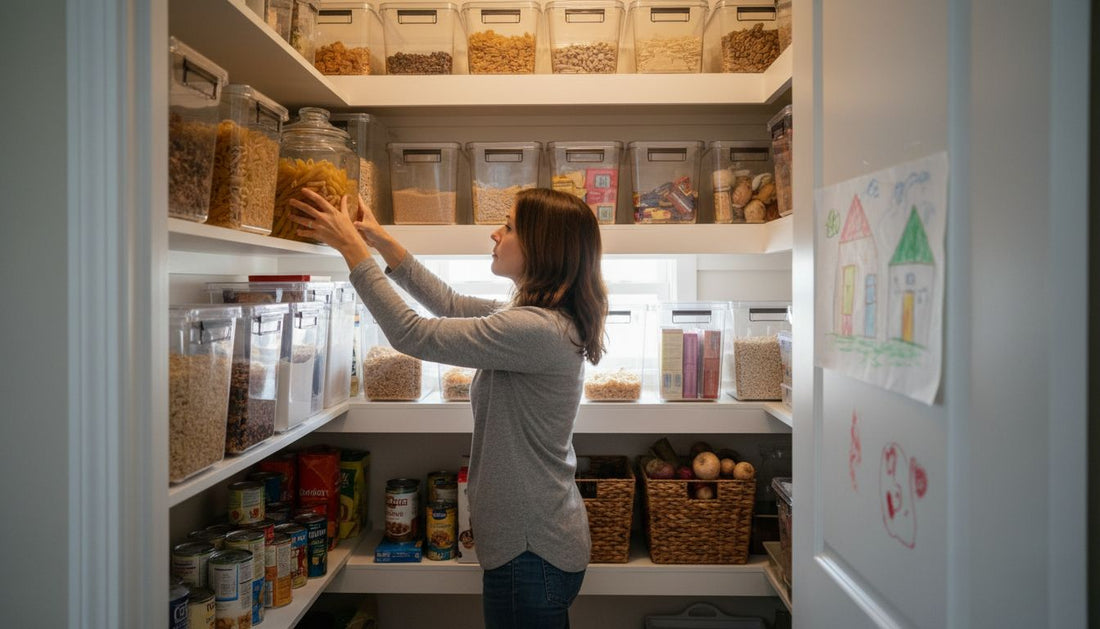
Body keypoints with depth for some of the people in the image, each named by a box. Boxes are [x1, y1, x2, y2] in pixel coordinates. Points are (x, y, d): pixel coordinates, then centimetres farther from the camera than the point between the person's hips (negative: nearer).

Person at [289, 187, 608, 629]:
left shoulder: (536, 329, -26)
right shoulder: (540, 318, 5)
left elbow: (412, 334, -24)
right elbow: (451, 305, 14)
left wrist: (352, 247, -15)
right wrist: (381, 240, 11)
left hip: (531, 552, -9)